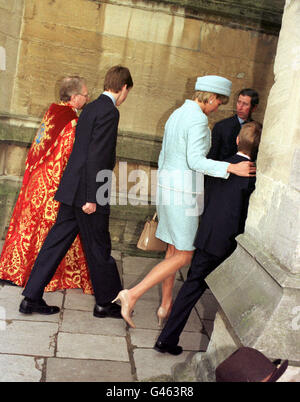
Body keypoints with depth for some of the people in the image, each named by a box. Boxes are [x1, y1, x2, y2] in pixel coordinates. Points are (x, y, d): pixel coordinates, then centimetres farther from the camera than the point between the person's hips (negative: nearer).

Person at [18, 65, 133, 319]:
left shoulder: (91, 108, 14)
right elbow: (96, 156, -21)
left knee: (57, 241, 11)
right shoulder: (109, 111, -13)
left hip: (72, 190, 9)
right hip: (86, 193, -9)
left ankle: (31, 297, 18)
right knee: (99, 249, 6)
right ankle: (105, 302, 22)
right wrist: (91, 198, -20)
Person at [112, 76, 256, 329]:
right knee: (184, 256, -2)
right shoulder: (198, 118, -14)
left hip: (168, 185, 10)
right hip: (184, 191, -9)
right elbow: (195, 160, -22)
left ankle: (166, 306, 25)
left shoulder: (177, 114, 15)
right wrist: (232, 168, -24)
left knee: (174, 249, 17)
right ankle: (132, 295, -8)